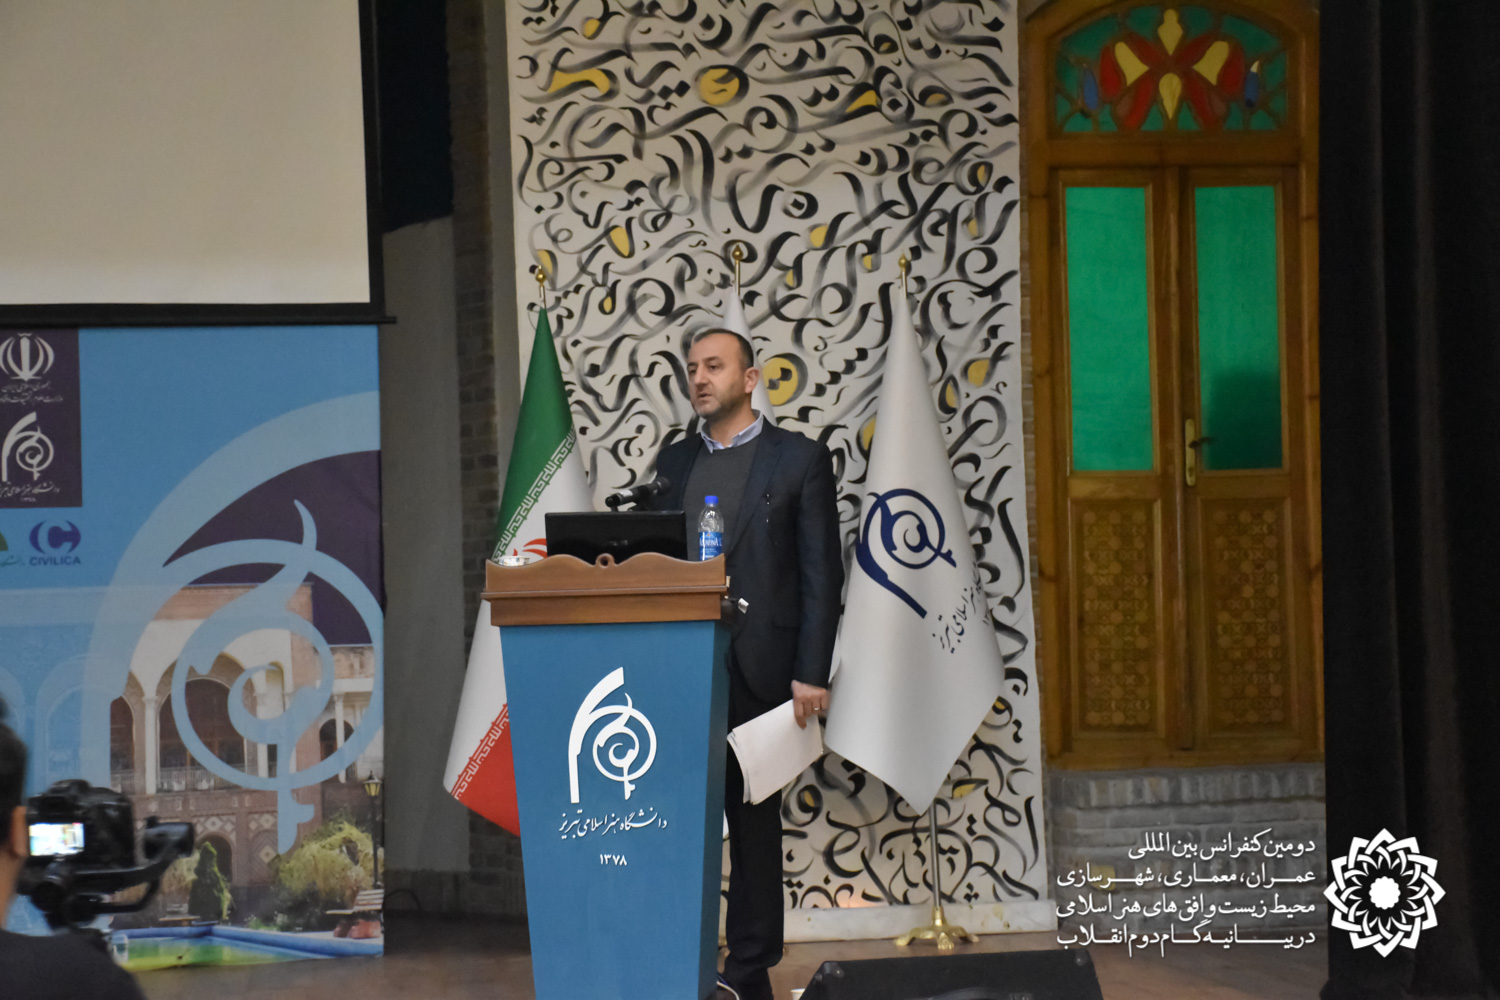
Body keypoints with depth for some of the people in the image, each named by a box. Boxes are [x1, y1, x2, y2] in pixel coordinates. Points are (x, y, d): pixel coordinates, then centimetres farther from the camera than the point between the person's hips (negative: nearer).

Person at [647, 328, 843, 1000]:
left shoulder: (799, 459, 1)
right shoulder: (673, 462, 14)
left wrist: (811, 674, -10)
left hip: (758, 669, -4)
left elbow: (821, 574, -3)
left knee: (754, 821, 3)